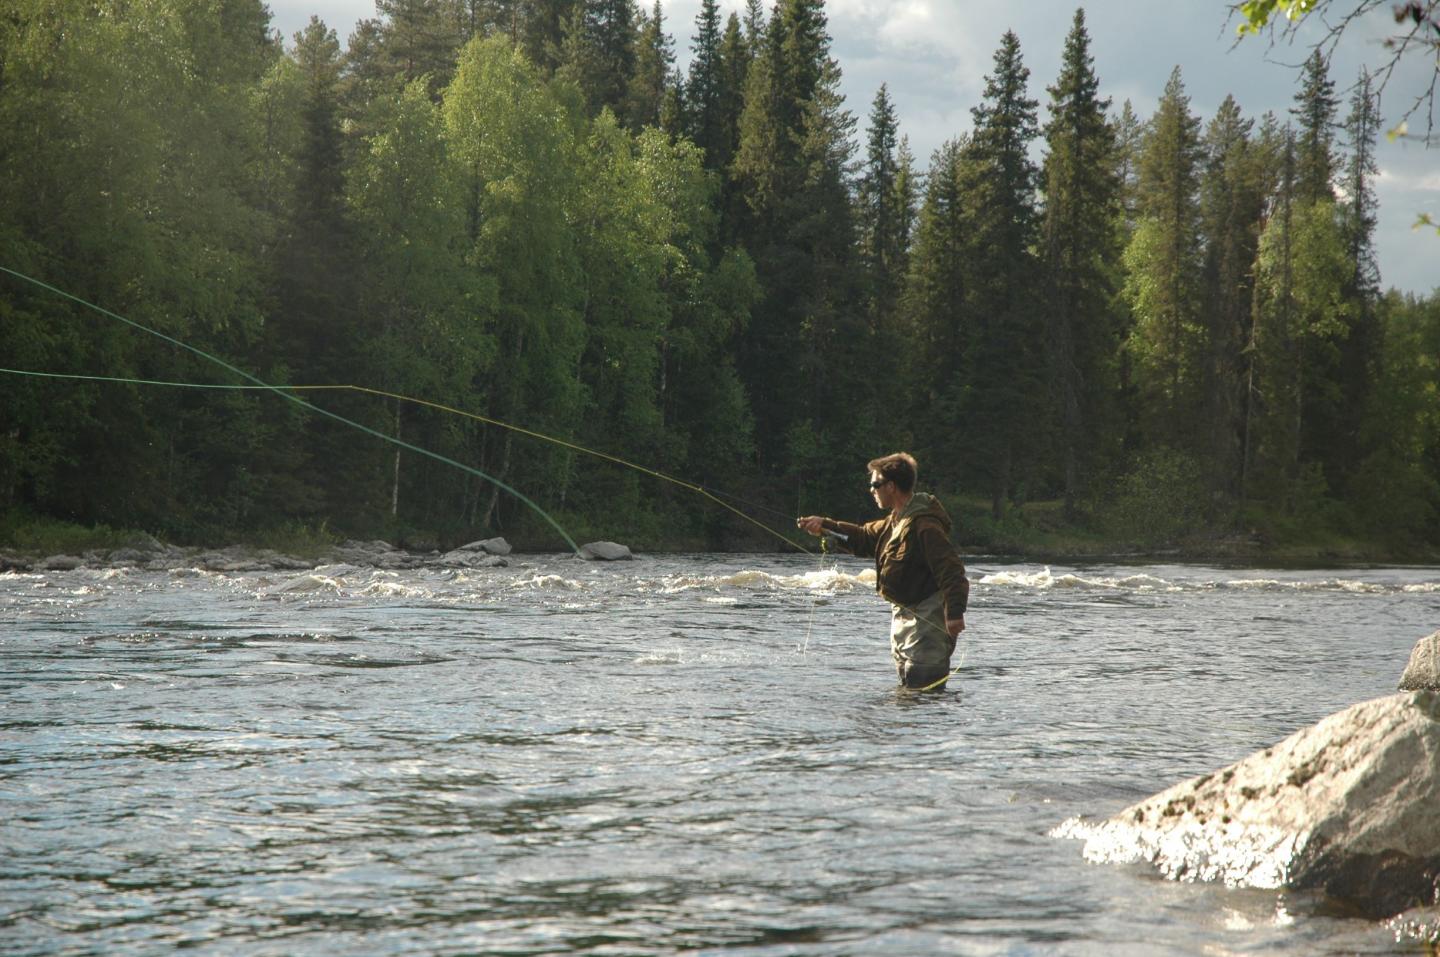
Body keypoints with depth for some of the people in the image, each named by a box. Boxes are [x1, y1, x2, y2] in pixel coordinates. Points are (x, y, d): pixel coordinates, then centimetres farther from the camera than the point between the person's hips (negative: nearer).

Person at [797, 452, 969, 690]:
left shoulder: (925, 525, -22)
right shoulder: (895, 520, 11)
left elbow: (951, 570, -27)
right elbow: (864, 538, 24)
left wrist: (955, 612, -33)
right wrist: (824, 526, 15)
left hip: (928, 617, -11)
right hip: (904, 614, 11)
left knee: (924, 686, -14)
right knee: (908, 686, 16)